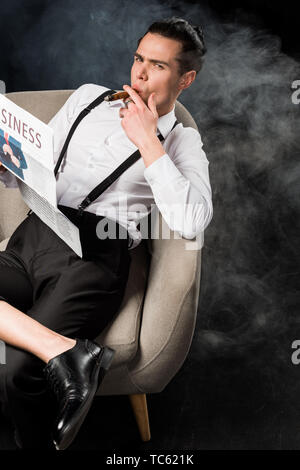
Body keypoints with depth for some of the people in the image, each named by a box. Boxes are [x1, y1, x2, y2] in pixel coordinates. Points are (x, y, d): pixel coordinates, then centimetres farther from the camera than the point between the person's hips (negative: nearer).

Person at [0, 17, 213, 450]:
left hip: (94, 256, -4)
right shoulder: (88, 98, 23)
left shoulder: (182, 142, 10)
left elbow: (191, 224, -10)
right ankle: (69, 352, -25)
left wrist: (146, 140, -8)